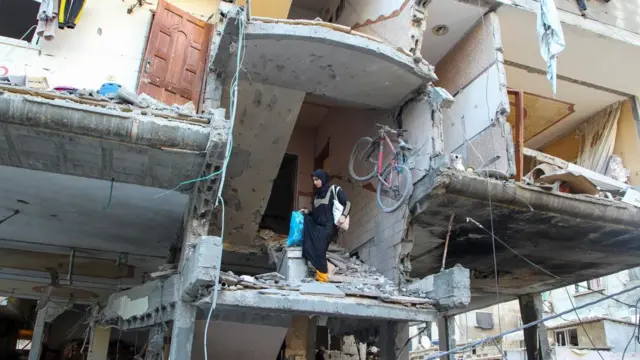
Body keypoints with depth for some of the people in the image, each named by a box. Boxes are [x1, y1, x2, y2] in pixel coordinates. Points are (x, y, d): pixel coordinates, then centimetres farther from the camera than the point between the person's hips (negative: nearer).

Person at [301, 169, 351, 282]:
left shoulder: (335, 190, -1)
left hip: (328, 226, -9)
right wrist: (307, 212, 4)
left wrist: (343, 215, -24)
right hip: (317, 226, 9)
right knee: (310, 248, -3)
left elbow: (347, 203, -7)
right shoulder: (318, 194, 19)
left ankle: (323, 277, -11)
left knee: (319, 250, -16)